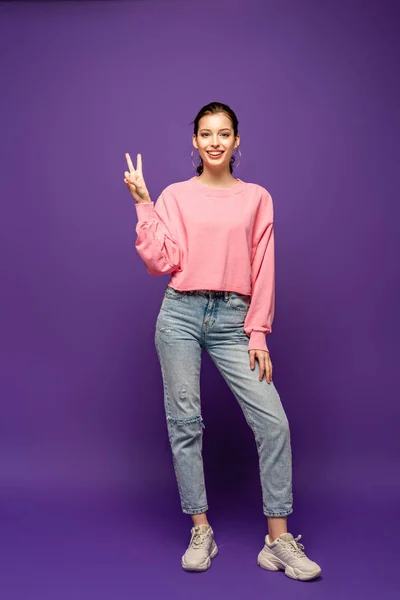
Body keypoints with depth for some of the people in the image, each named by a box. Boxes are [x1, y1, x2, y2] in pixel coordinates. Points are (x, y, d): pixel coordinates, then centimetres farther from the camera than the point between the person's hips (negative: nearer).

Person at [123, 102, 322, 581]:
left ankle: (278, 540, 7)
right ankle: (200, 532, 20)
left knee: (273, 422, -6)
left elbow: (263, 271, 5)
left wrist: (258, 335, -1)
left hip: (233, 319, 0)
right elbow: (160, 262, -3)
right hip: (181, 314, 0)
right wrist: (143, 204, -6)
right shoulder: (175, 196, 7)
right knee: (185, 423, 3)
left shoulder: (257, 198, 8)